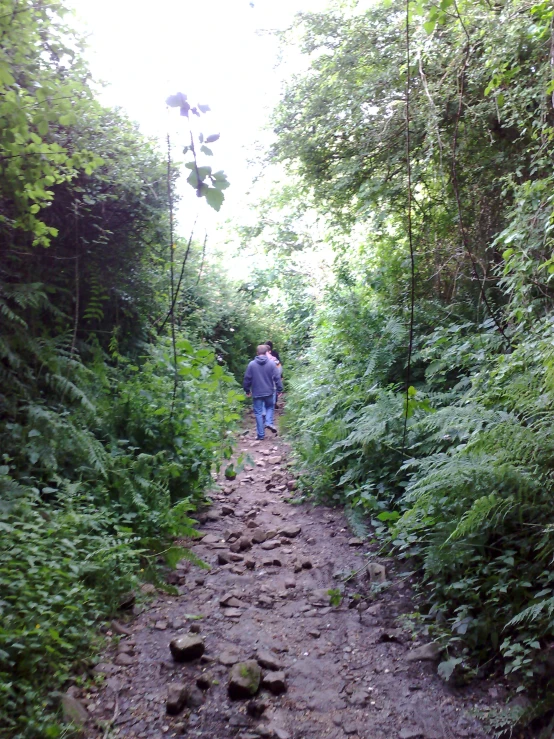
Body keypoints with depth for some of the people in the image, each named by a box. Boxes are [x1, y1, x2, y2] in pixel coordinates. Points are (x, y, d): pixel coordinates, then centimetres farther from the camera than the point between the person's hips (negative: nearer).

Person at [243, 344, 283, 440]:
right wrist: (280, 389, 3)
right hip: (269, 392, 1)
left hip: (257, 393, 0)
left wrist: (247, 390, 13)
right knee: (270, 407, 24)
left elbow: (247, 378, 0)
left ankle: (260, 434, 5)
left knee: (258, 412, 5)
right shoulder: (271, 363, -4)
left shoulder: (252, 364, -4)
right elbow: (277, 377, -5)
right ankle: (269, 422, 0)